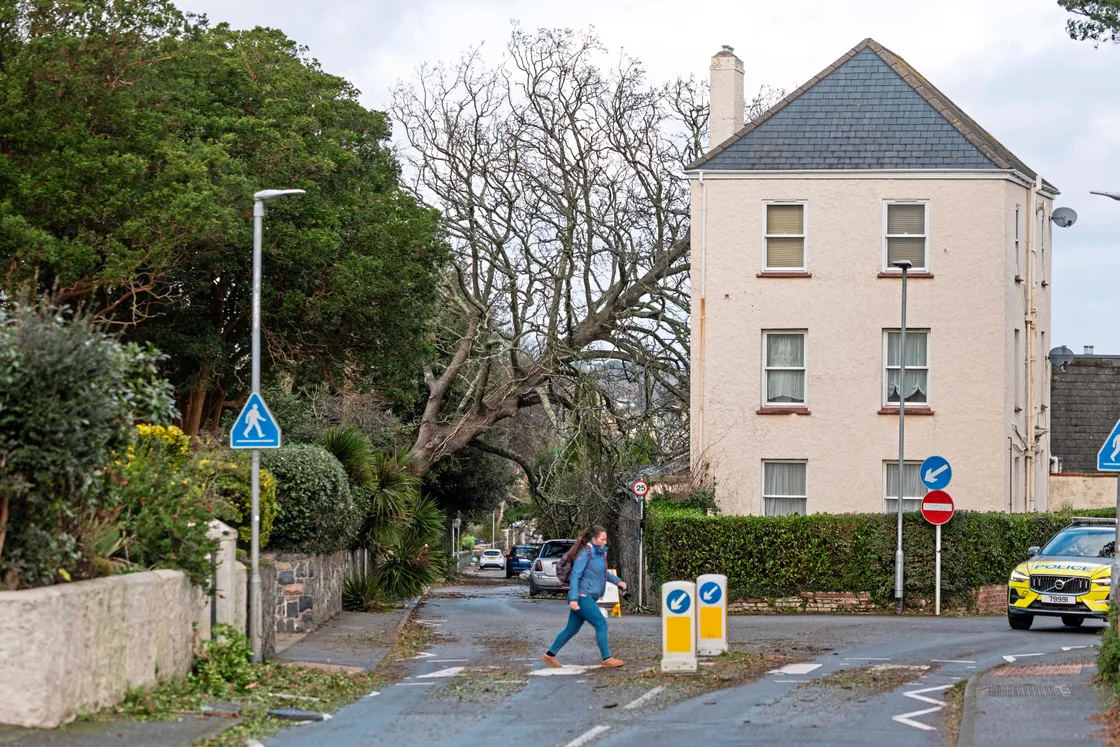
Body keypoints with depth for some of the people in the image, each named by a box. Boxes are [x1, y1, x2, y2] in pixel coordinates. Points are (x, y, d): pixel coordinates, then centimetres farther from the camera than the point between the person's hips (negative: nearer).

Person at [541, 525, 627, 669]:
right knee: (601, 624, -10)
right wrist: (573, 598, -23)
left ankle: (550, 655, 21)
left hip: (589, 598, 9)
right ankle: (607, 659, -5)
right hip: (582, 597, -9)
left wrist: (617, 581, 14)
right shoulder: (585, 553, -14)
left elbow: (604, 572, 30)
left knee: (572, 629, 13)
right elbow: (575, 576, -17)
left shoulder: (600, 553, 14)